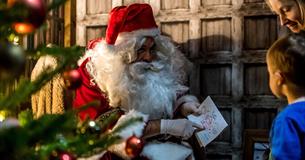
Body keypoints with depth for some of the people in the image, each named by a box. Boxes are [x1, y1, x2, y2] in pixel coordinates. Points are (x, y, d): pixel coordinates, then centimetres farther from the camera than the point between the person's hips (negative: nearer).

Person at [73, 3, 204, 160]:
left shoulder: (157, 66, 1)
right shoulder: (94, 72, -14)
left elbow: (171, 99, 16)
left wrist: (183, 106, -9)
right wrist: (164, 126, -26)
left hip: (159, 142, 5)